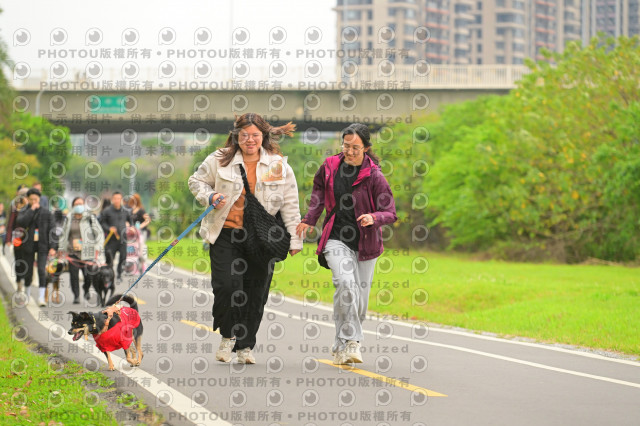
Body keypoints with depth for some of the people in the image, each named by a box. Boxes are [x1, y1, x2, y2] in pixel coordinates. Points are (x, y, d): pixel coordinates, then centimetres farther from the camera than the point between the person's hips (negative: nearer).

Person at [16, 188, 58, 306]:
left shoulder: (46, 213, 3)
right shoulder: (23, 212, 4)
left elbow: (52, 230, 1)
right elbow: (21, 222, -18)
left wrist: (53, 247, -7)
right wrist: (31, 210, -15)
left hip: (42, 246, -1)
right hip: (29, 245, 1)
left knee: (42, 270, -14)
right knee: (28, 271, 8)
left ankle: (41, 297, -15)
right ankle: (26, 294, 29)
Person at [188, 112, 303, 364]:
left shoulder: (279, 166, 4)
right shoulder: (220, 160, 1)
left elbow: (290, 205, 7)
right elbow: (196, 181, 14)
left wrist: (294, 239, 4)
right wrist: (209, 197, -7)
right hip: (226, 233, -1)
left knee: (256, 293, 3)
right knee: (226, 285, -14)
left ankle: (245, 346, 17)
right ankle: (228, 336, 10)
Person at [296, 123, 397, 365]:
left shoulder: (374, 176, -7)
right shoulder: (330, 167, 2)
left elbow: (390, 213, -6)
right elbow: (318, 193, 21)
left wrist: (373, 217, -27)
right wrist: (309, 220, 10)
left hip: (365, 243, 0)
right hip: (336, 239, 0)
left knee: (359, 297, 3)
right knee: (346, 284, -25)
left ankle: (341, 348, 20)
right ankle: (351, 342, -24)